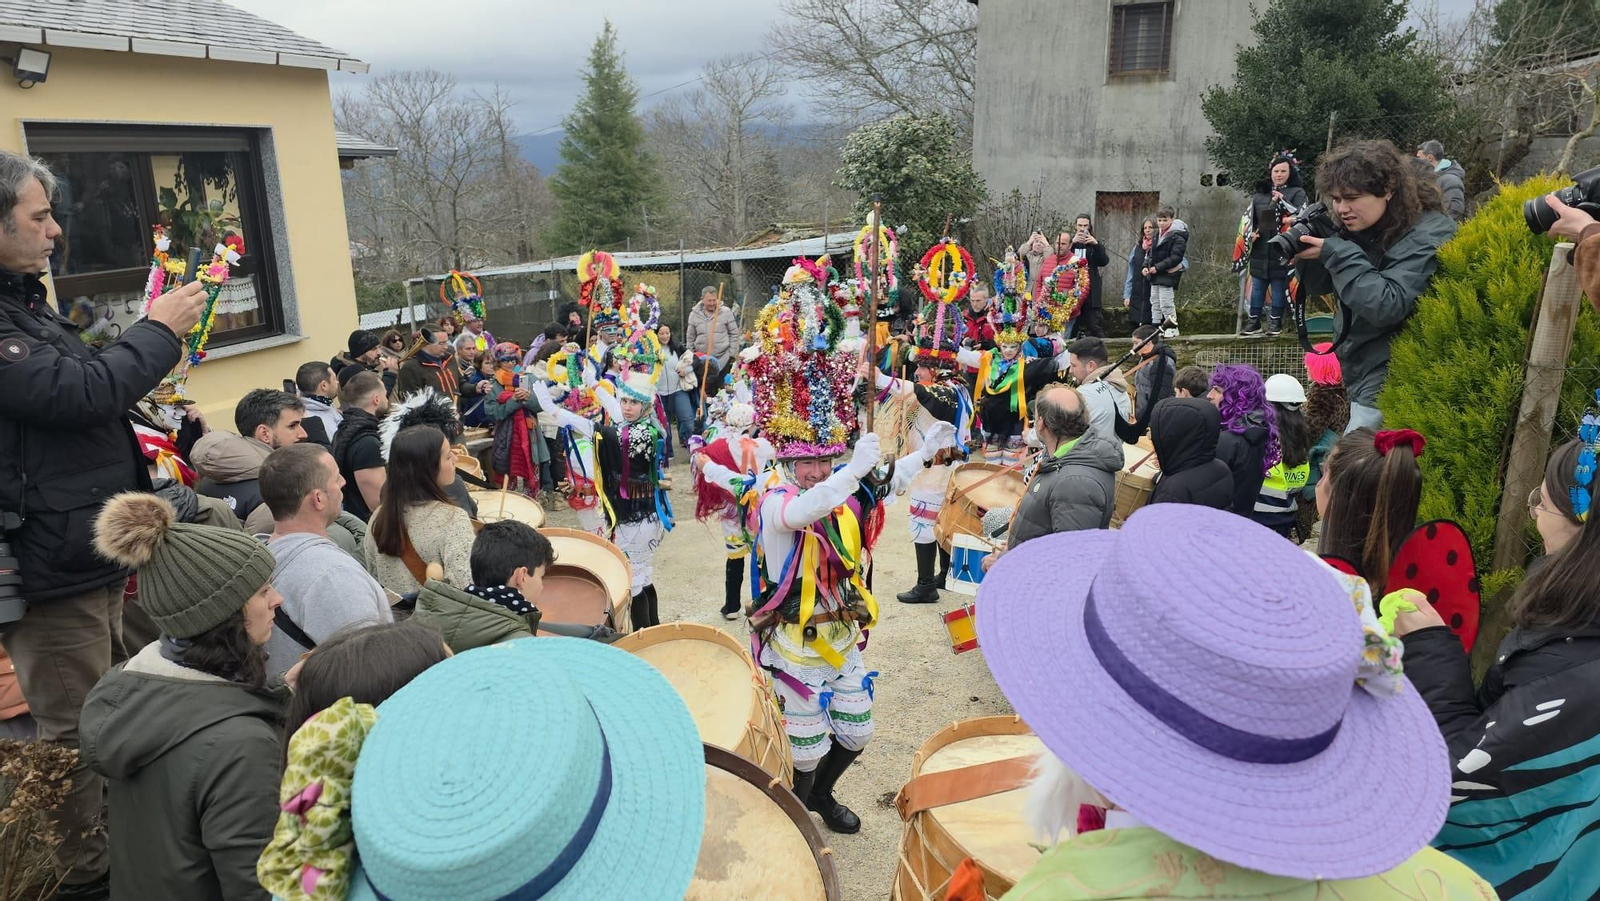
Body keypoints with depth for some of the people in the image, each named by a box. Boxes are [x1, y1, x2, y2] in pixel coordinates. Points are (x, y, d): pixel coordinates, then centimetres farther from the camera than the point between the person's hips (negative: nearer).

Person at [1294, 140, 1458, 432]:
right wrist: (1308, 253, -8)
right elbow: (1318, 287, 12)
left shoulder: (1426, 238, -17)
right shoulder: (1360, 230, 6)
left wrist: (1337, 254, -24)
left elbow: (1388, 307, -28)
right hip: (1358, 374, 8)